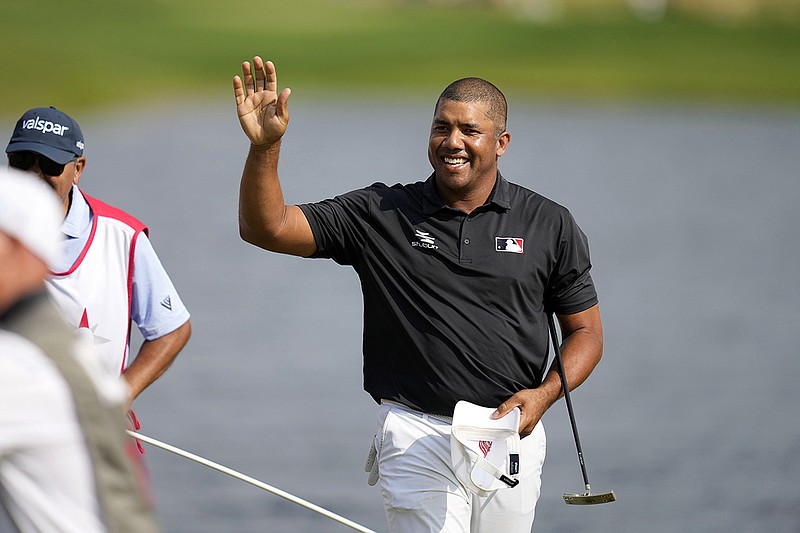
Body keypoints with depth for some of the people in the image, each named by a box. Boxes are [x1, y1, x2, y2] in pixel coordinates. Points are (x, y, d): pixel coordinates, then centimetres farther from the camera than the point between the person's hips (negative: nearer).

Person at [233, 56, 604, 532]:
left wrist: (543, 394, -9)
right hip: (418, 436, -2)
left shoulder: (550, 225, 4)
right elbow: (267, 228, -4)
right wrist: (265, 147, -20)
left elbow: (586, 332, 10)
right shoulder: (382, 215, 2)